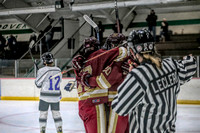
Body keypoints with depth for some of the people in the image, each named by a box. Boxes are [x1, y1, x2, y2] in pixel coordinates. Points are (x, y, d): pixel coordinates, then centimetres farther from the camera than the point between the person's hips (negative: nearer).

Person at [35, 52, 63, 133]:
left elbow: (38, 84, -6)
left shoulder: (42, 71, -13)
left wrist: (37, 78, 14)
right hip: (56, 96, 4)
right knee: (56, 113, 13)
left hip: (45, 96, -4)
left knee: (43, 113, 6)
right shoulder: (58, 70, 1)